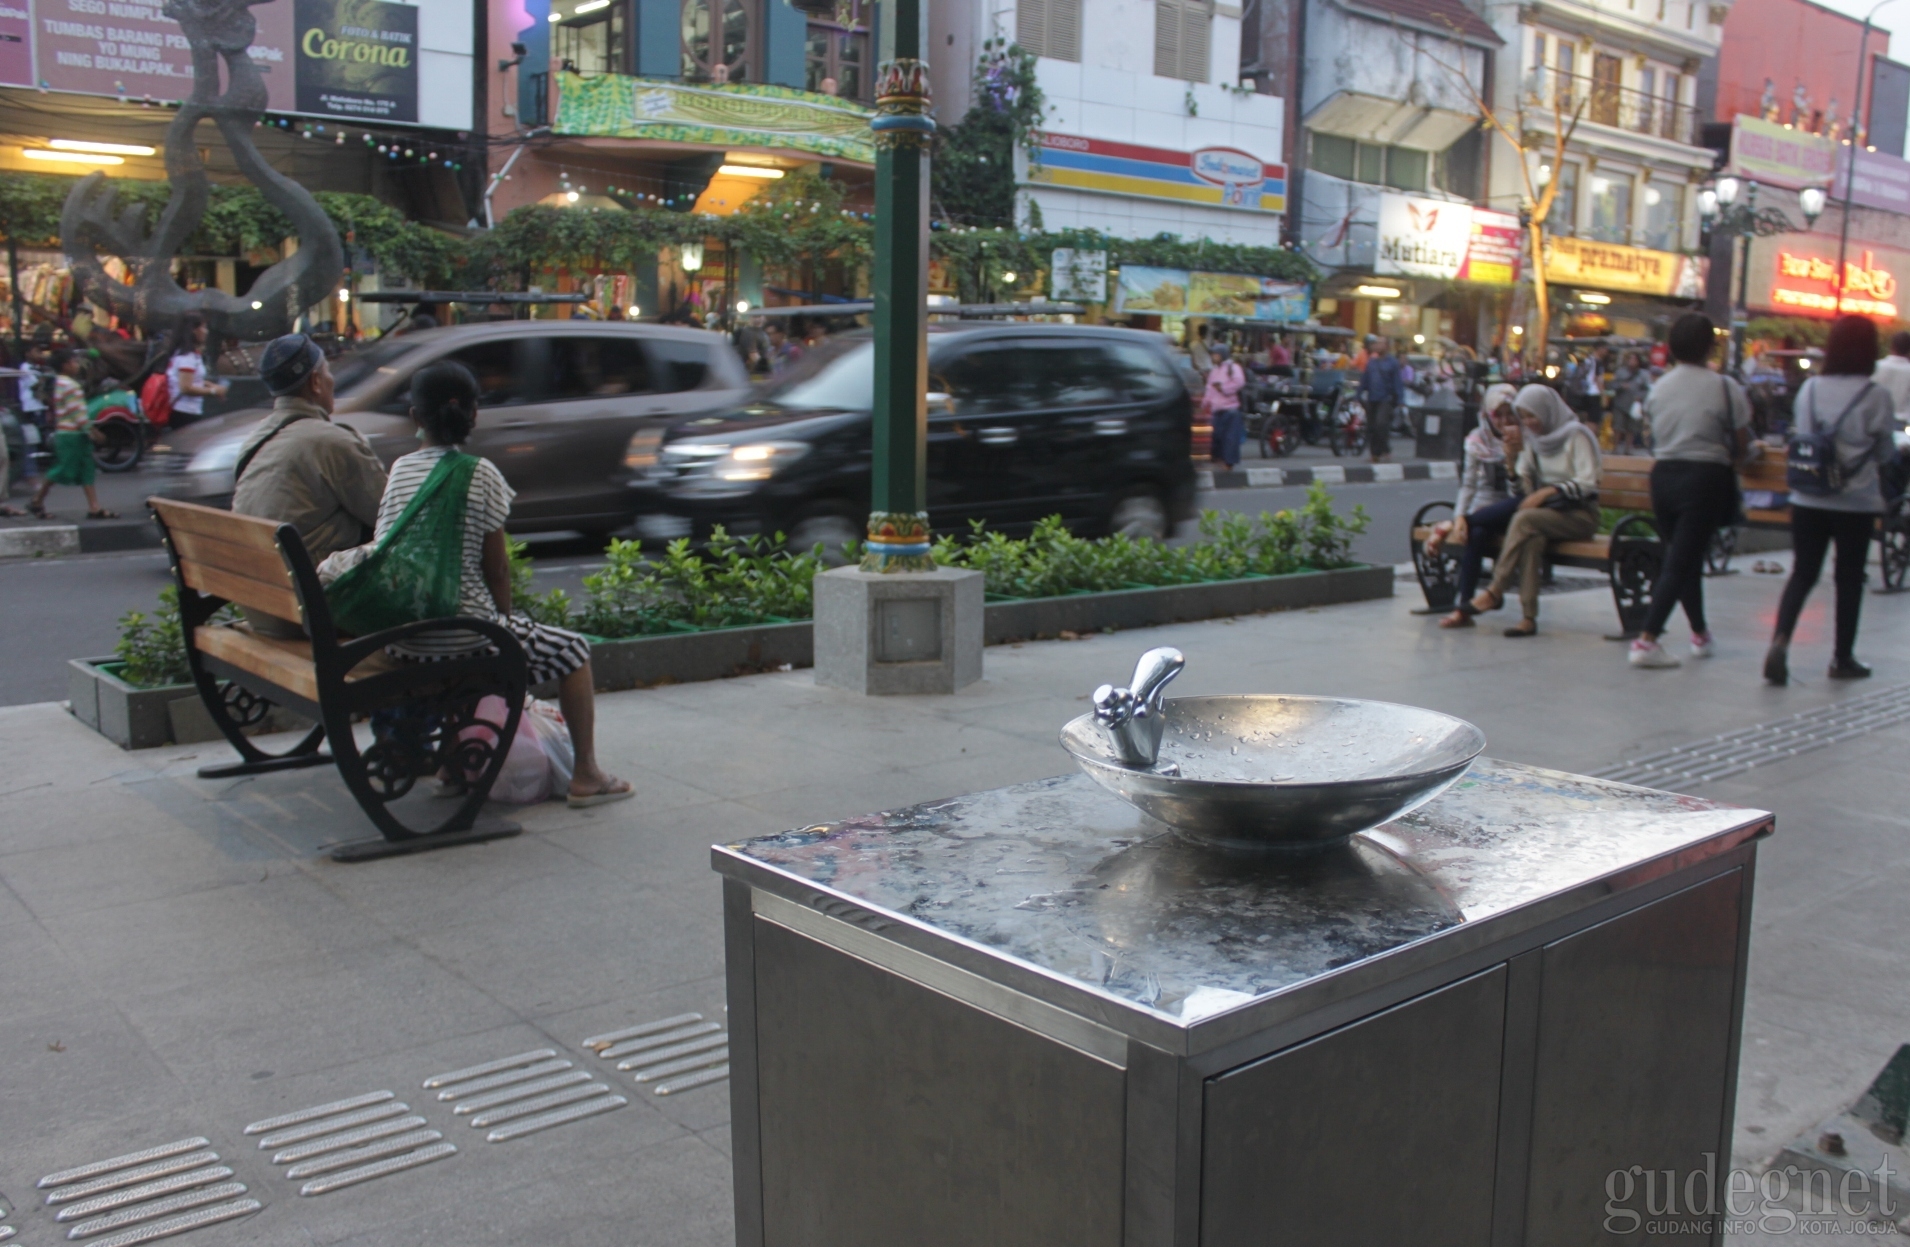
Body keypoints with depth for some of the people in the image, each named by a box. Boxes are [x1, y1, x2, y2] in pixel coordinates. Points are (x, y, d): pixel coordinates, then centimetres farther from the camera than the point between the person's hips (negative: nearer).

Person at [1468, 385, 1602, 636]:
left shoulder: (1576, 435, -6)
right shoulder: (1534, 438, 14)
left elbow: (1588, 483, -15)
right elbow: (1523, 479, 13)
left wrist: (1548, 491, -25)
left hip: (1579, 514, -5)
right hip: (1546, 510, 5)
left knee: (1525, 520, -34)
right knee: (1532, 538, -31)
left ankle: (1496, 590, -31)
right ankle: (1529, 617, -38)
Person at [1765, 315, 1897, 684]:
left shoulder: (1810, 388, -1)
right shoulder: (1875, 396, -10)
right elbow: (1886, 451, 1)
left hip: (1808, 498, 3)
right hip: (1856, 501, -2)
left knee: (1802, 573, 8)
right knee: (1849, 578, 10)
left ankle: (1780, 641, -14)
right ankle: (1843, 658, 19)